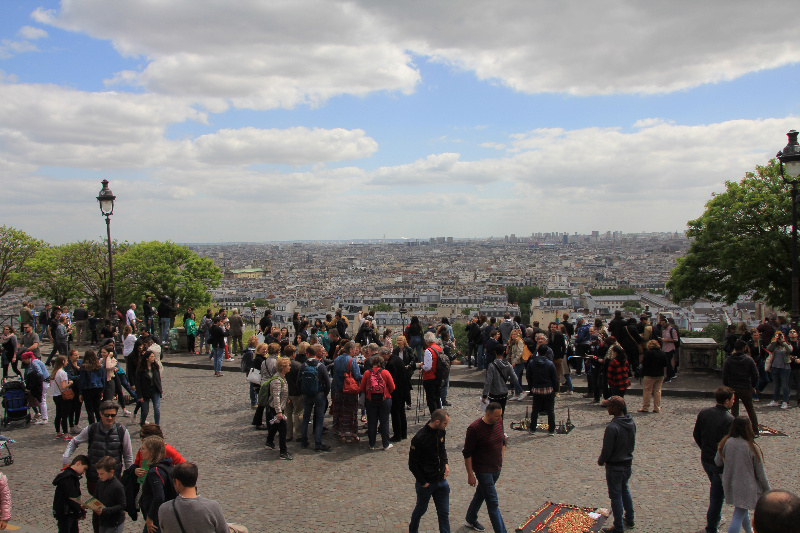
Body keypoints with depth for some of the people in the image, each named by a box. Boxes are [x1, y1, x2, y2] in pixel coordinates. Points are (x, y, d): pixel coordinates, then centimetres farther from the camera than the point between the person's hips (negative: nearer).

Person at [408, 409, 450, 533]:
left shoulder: (441, 432, -3)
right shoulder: (419, 438, -25)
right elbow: (412, 464, -17)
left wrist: (446, 463, 3)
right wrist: (423, 482, -13)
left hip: (441, 480, 5)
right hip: (426, 482, -5)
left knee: (444, 513, 8)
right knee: (421, 509, 17)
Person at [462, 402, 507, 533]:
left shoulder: (499, 422, -3)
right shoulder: (475, 428, -23)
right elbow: (467, 453, -17)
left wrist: (501, 458, 13)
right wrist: (470, 474, -15)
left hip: (496, 468, 7)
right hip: (483, 470, -7)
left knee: (481, 494, 24)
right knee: (493, 503, -5)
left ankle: (471, 520, 43)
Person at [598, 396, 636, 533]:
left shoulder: (612, 427, -29)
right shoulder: (631, 422, -5)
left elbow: (607, 450, -21)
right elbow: (632, 443, 8)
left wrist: (600, 461, -3)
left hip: (614, 466, -7)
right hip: (628, 463, 7)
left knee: (616, 496, 6)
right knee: (625, 490, 25)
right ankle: (629, 519, 37)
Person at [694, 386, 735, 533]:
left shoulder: (704, 413, -4)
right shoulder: (730, 420, -23)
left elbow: (696, 435, 5)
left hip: (705, 460, 6)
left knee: (715, 487, 28)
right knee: (718, 495, 8)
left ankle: (715, 517, 41)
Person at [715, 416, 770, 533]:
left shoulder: (726, 443, -10)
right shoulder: (753, 449, -19)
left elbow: (717, 462, 3)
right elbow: (761, 474, -9)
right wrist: (767, 491, 5)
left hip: (729, 485, 5)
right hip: (746, 487, -5)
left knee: (742, 511, 27)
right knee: (738, 517, -2)